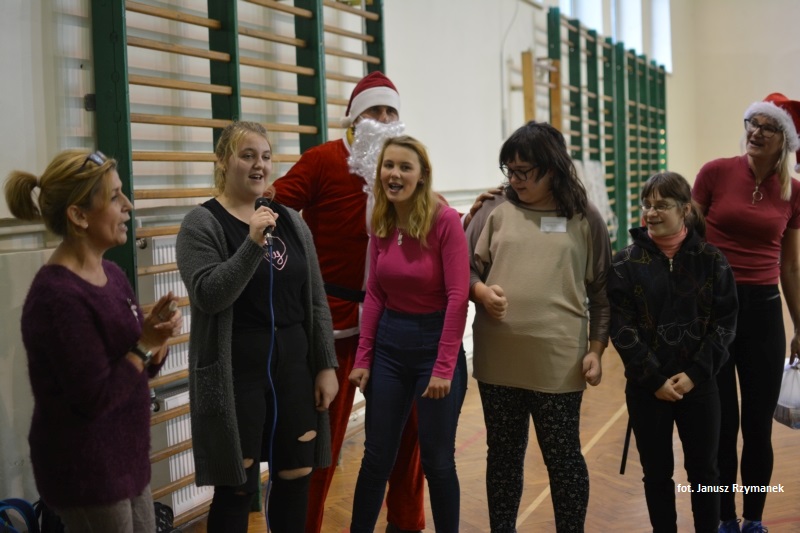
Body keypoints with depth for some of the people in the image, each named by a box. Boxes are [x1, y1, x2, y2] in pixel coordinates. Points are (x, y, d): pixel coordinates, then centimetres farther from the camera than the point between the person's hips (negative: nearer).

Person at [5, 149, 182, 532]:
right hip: (86, 474, -8)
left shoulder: (111, 274, 4)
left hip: (126, 460, 9)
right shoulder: (56, 296, -22)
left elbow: (142, 368, 11)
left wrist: (156, 337, -8)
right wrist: (145, 345, -19)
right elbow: (95, 399, -22)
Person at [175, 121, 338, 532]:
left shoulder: (290, 221, 8)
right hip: (236, 374, -5)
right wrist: (253, 243, -27)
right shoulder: (201, 224, -6)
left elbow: (316, 301, 9)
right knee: (236, 487, 4)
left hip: (294, 367, 5)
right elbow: (208, 295, -19)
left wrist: (326, 365, 4)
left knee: (296, 475, 12)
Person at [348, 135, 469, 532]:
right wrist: (363, 358, 2)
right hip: (389, 344, 4)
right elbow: (374, 295, 6)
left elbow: (458, 296, -17)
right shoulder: (380, 223, 2)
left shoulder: (445, 220, -15)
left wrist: (443, 367, -19)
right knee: (377, 456, 12)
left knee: (437, 461, 7)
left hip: (435, 342, -4)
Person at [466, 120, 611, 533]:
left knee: (563, 455, 8)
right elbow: (465, 267, 8)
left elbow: (601, 291, 5)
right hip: (498, 360, 2)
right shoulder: (497, 210, 4)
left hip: (559, 362, -2)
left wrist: (596, 349, 0)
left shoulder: (585, 219, 2)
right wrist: (481, 290, -13)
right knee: (503, 454, 14)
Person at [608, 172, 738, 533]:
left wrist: (696, 373, -12)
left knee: (703, 469, 11)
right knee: (657, 471, 10)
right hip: (646, 388, 0)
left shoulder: (711, 260, -2)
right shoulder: (625, 263, -4)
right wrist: (654, 379, -13)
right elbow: (621, 329, -8)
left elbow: (725, 323, -3)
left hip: (699, 384, 0)